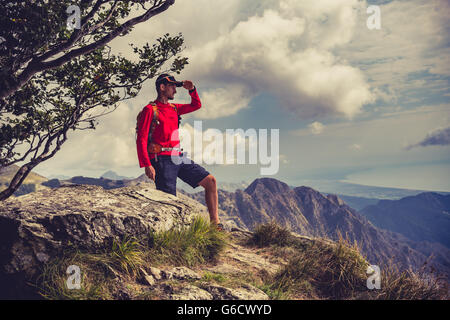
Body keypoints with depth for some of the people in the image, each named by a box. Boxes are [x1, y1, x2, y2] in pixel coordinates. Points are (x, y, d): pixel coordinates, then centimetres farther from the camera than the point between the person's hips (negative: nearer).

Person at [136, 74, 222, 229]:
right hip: (163, 160, -8)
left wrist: (192, 89, 13)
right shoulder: (150, 110, -3)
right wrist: (147, 165, -19)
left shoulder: (173, 108, 19)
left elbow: (196, 105, 32)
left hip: (179, 158, 8)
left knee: (210, 181, 2)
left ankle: (215, 223, 6)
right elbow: (141, 139, -10)